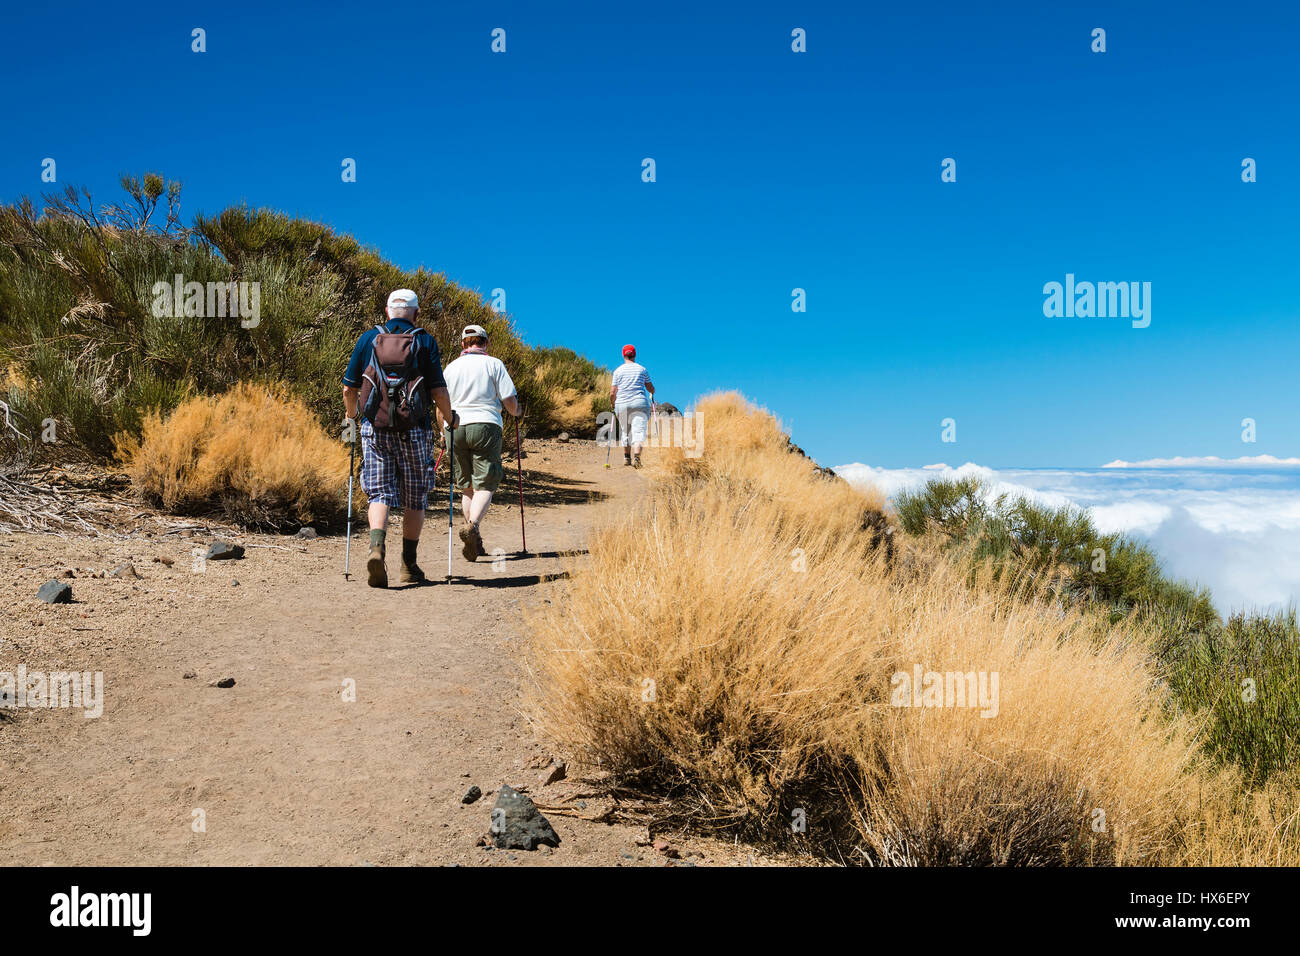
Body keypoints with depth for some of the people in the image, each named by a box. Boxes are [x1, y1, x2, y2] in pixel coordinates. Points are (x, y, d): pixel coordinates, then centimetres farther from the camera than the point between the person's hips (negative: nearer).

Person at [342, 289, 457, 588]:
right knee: (414, 499, 11)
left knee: (379, 493, 4)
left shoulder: (368, 339, 6)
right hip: (413, 431, -1)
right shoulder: (425, 342, 1)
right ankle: (409, 565, 16)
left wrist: (351, 417, 24)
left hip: (374, 429, 1)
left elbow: (348, 388, 7)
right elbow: (438, 391, -4)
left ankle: (376, 547, -21)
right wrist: (451, 417, 13)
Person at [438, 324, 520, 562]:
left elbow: (440, 406, 12)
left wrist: (444, 431, 27)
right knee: (485, 485, -3)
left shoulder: (451, 367, 12)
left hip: (456, 428, 3)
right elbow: (509, 400, -2)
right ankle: (472, 525, -28)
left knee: (467, 488, 12)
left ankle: (476, 541, 13)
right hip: (486, 426, -3)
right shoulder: (494, 364, 3)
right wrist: (516, 411, 20)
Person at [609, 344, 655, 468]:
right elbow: (651, 389, 16)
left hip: (622, 405, 1)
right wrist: (652, 393, 39)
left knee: (625, 431, 18)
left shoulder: (618, 370, 4)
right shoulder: (642, 369, 7)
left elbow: (612, 393, 0)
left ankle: (626, 457, 26)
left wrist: (613, 405, 18)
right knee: (638, 431, -7)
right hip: (639, 403, -1)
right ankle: (636, 456, -26)